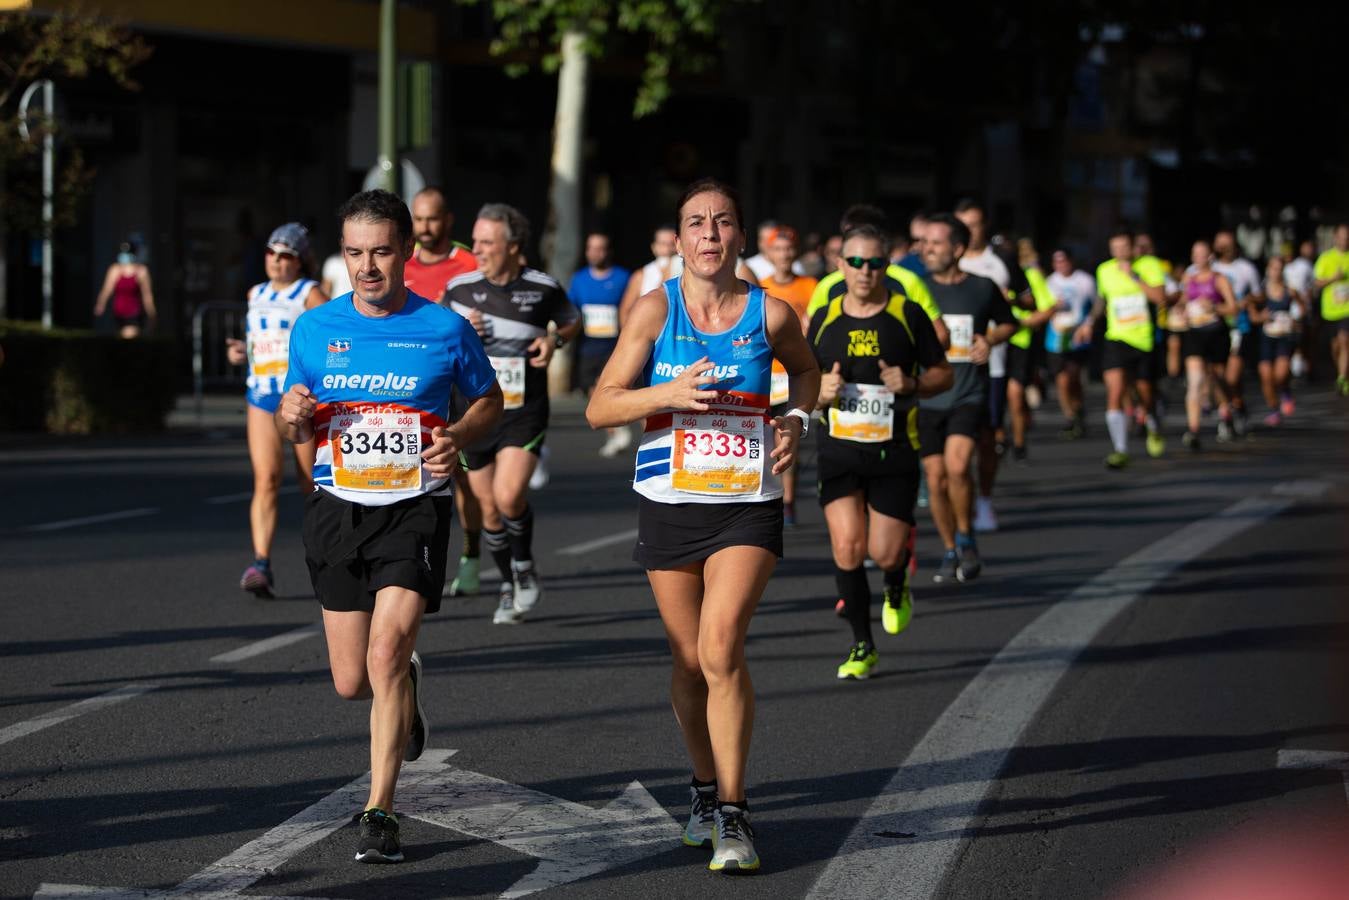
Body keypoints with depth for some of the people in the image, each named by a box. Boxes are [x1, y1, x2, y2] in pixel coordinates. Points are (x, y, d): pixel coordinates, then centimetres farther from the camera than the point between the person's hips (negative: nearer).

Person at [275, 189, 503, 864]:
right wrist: (292, 417, -11)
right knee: (351, 681, 7)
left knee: (387, 653, -19)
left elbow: (488, 399, 13)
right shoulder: (314, 329, 3)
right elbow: (292, 431, 13)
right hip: (338, 508, 3)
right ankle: (406, 686, 45)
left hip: (414, 507, -3)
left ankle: (379, 813, -11)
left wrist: (456, 438, -8)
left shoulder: (444, 328, -3)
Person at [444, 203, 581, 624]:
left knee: (509, 495, -21)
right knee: (489, 507, 8)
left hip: (525, 412, -3)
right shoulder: (460, 288, -1)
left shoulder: (543, 288, -4)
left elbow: (572, 321, 15)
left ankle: (525, 566, 6)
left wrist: (554, 340, -6)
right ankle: (509, 586, 29)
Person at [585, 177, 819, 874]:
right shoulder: (655, 309, -5)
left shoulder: (771, 313, -2)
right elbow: (599, 407, -8)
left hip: (748, 505, -1)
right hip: (669, 503, 1)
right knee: (688, 660, 11)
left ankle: (732, 817, -10)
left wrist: (796, 418, 2)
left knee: (721, 649, -17)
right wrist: (670, 392, -23)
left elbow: (805, 371, 21)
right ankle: (704, 790, 33)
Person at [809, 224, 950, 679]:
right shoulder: (824, 319, 5)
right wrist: (821, 393, -10)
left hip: (894, 452, -1)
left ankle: (896, 589, 35)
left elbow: (944, 374, 6)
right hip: (838, 449, 1)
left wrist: (911, 385, -14)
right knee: (847, 546, -11)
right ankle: (862, 646, 3)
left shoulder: (908, 314, 0)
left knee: (885, 553, -3)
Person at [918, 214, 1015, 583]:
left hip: (969, 394, -2)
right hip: (927, 396, 2)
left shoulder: (982, 288, 0)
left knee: (956, 465, -21)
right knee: (935, 476, 3)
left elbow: (1008, 323, 17)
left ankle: (965, 537, 2)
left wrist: (990, 340, -3)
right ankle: (950, 552, 21)